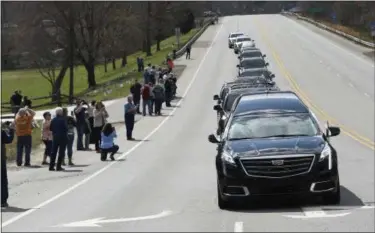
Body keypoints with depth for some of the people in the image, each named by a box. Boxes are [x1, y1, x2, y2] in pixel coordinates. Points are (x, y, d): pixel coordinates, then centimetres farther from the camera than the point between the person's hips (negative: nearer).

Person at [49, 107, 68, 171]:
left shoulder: (53, 120, 2)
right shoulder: (63, 119, -13)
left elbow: (50, 128, 5)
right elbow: (66, 128, -14)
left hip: (55, 137, 5)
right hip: (62, 137, -5)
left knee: (53, 152, 10)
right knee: (61, 152, 1)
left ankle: (51, 166, 8)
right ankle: (58, 166, -3)